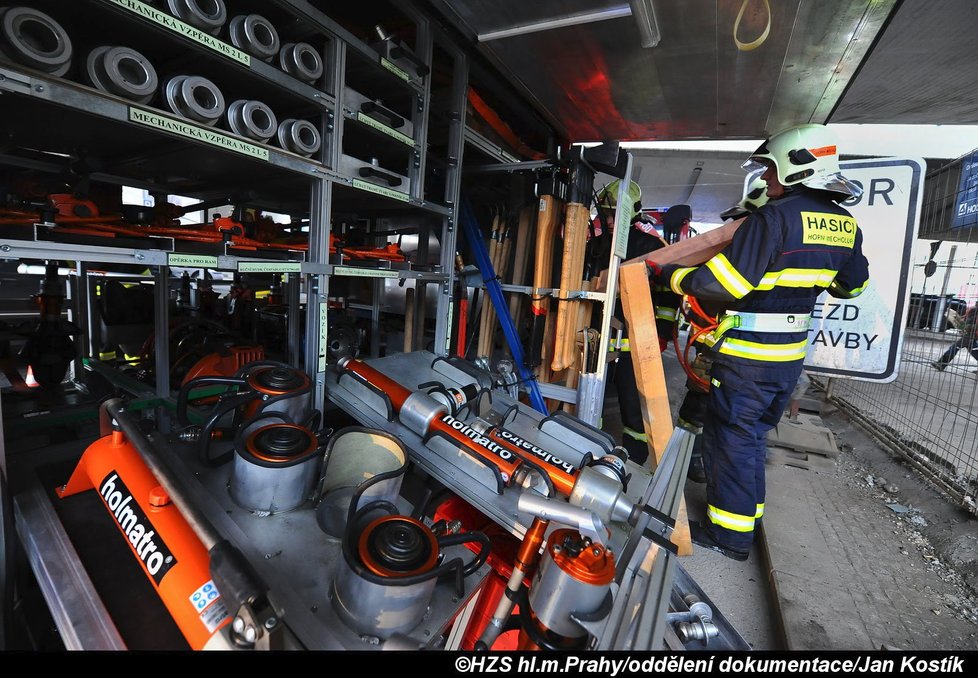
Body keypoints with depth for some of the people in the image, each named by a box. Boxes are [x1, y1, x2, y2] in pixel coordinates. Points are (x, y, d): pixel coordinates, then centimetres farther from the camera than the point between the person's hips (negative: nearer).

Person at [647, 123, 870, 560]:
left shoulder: (775, 217, -18)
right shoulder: (845, 225, 8)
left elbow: (725, 283, -25)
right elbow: (853, 284, 21)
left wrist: (667, 275, -14)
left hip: (747, 356, -8)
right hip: (791, 353, 8)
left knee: (731, 438, 4)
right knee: (753, 436, 20)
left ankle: (730, 534, 16)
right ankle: (748, 516, 34)